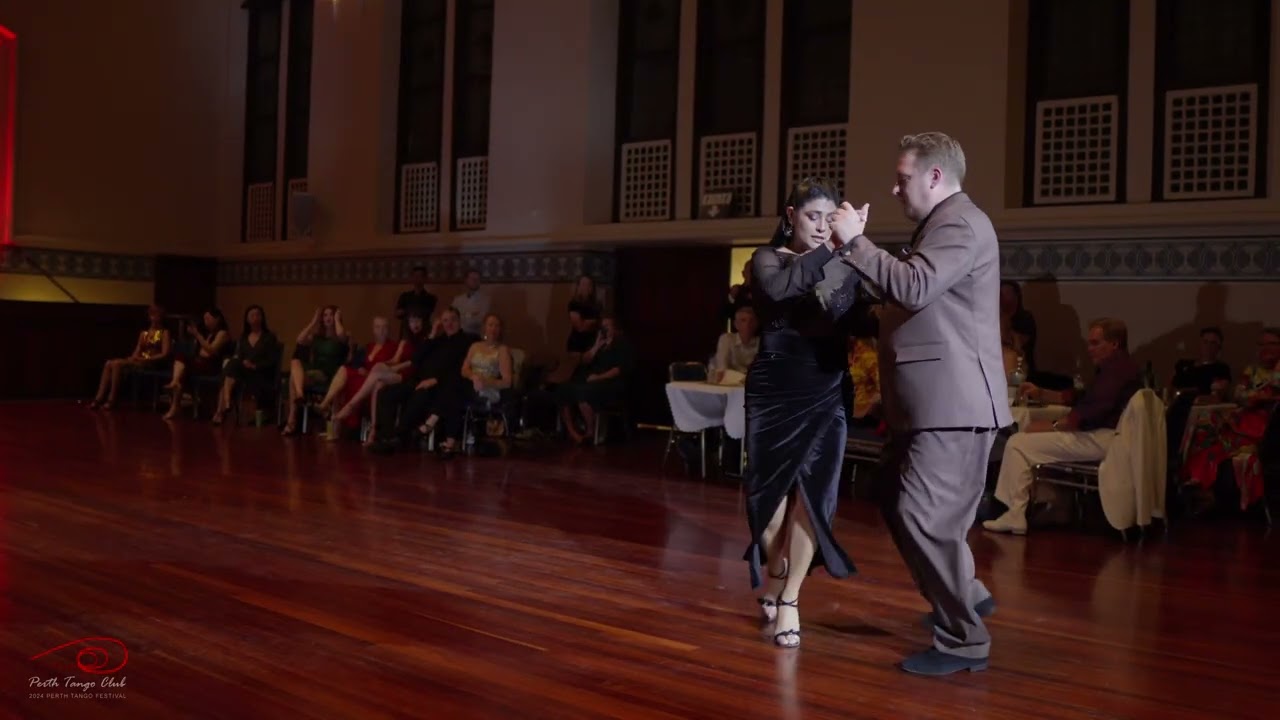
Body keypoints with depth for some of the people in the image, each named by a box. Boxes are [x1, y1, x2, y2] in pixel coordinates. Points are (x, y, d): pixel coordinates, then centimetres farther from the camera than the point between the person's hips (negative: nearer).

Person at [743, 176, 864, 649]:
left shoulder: (842, 264, 8)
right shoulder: (768, 259, 0)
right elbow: (779, 289, -25)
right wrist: (828, 251, -35)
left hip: (826, 392, 1)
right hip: (775, 390, -1)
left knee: (813, 492, -5)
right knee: (771, 490, 5)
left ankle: (790, 600, 8)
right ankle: (776, 577, 33)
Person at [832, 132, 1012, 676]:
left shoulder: (962, 223, -13)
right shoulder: (940, 224, 20)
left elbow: (914, 287, -27)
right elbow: (909, 295, 23)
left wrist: (855, 241, -20)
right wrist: (857, 246, 16)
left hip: (953, 404, -11)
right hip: (930, 403, 11)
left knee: (924, 518, -9)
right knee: (901, 508, 17)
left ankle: (964, 641, 4)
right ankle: (963, 596, 34)